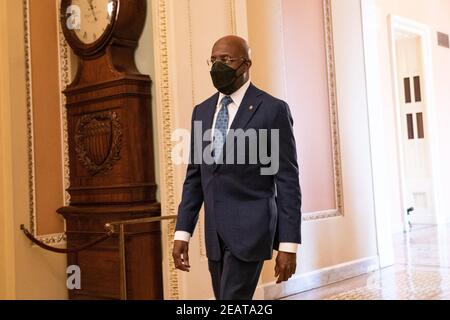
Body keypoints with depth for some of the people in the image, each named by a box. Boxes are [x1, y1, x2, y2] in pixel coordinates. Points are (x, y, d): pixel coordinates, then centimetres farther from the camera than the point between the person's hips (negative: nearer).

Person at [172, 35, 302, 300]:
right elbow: (195, 176, 12)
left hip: (250, 228, -6)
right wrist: (183, 233, 7)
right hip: (215, 234, 6)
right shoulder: (202, 111, 11)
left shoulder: (273, 109, -6)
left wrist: (289, 244, -10)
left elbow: (288, 181, -8)